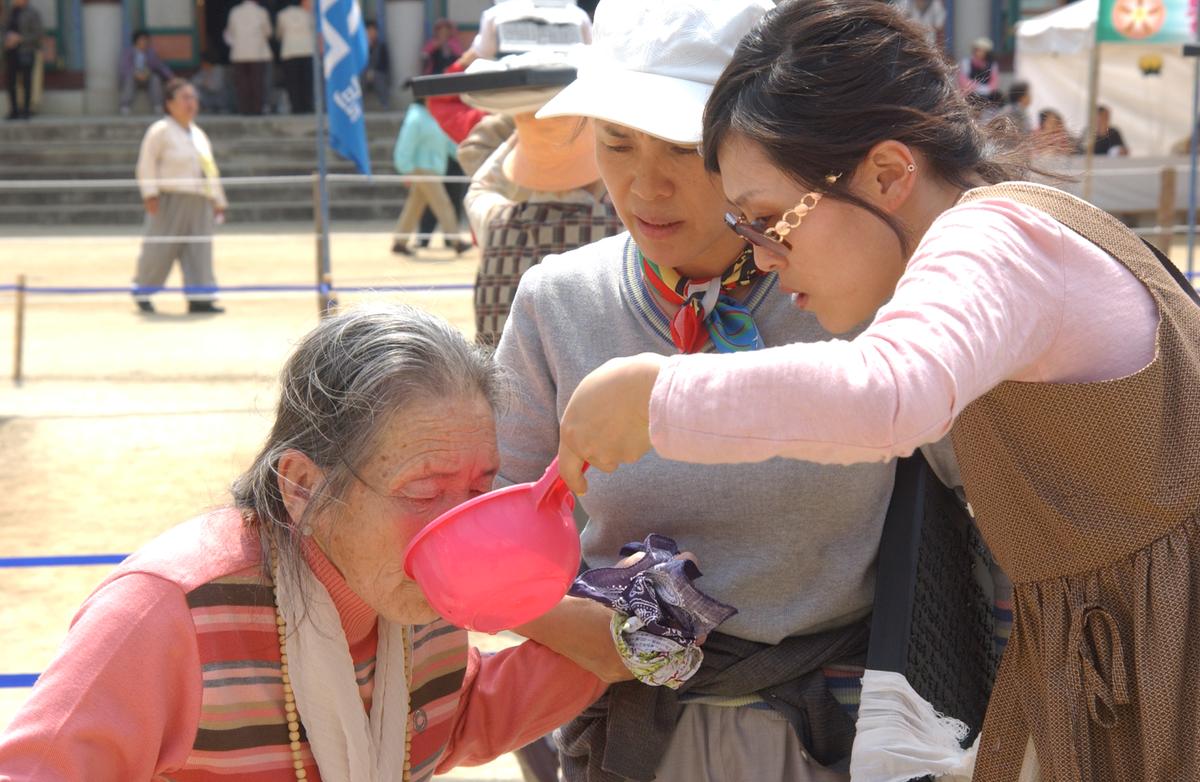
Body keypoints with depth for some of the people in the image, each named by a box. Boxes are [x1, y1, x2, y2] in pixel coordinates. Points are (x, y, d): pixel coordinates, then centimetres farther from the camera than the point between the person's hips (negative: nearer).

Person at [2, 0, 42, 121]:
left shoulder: (32, 13, -6)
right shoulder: (11, 10, 12)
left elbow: (39, 33, -11)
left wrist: (19, 38, -14)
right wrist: (8, 36, -6)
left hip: (26, 51, -6)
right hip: (11, 51, 6)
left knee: (26, 81, -3)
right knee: (11, 81, 3)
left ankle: (26, 110, 3)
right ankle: (14, 111, 8)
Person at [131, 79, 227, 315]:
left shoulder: (199, 134, 18)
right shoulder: (160, 130, -3)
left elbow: (211, 171, 23)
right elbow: (146, 163, -8)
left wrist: (219, 201, 21)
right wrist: (150, 193, -17)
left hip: (200, 203, 6)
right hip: (170, 200, -6)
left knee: (199, 252, -3)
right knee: (159, 250, -1)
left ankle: (199, 300, -4)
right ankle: (141, 293, 19)